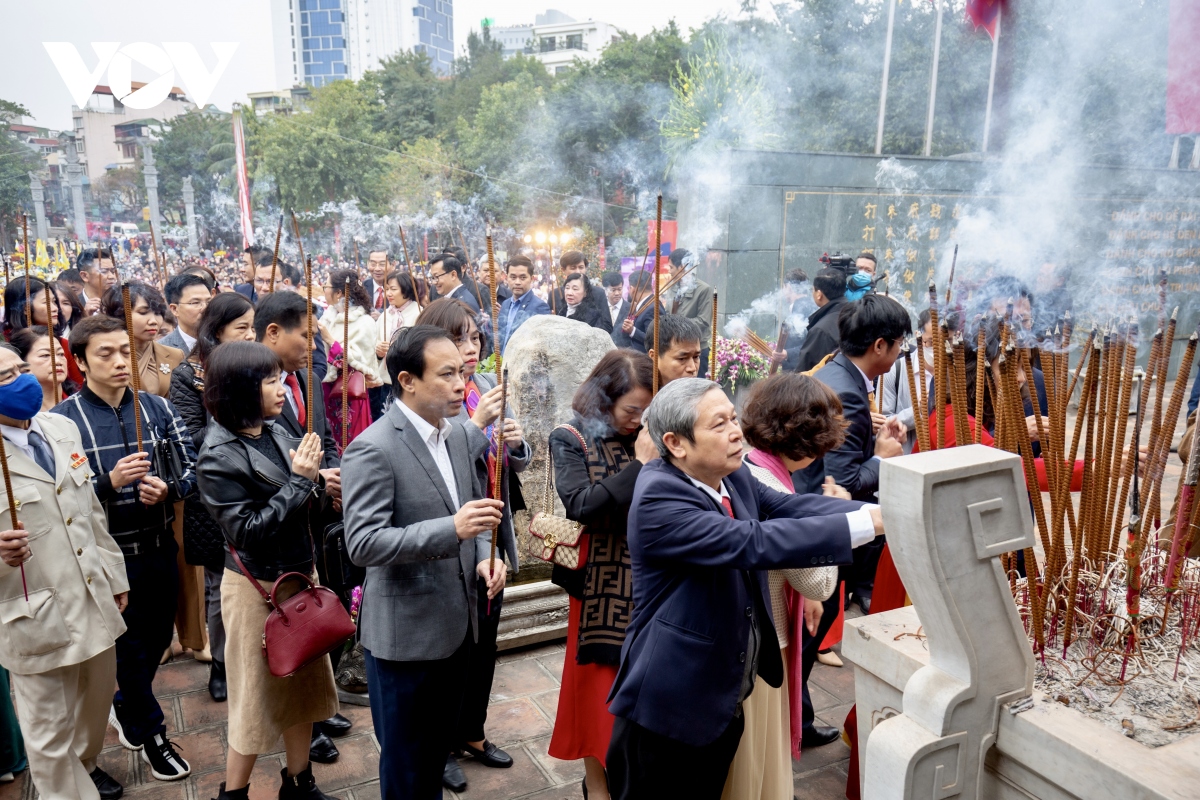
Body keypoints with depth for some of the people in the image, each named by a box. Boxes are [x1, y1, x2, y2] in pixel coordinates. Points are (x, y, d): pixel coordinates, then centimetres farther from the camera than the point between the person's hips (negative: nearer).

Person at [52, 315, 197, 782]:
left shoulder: (157, 407, 1)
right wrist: (110, 482, -27)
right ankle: (150, 733, 33)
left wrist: (167, 489, -18)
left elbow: (191, 467, 2)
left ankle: (125, 710, 47)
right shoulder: (64, 419, -10)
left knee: (157, 639, 19)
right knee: (130, 647, 12)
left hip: (160, 547, 4)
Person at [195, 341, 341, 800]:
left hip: (299, 575, 7)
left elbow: (306, 500, 9)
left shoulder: (275, 433, -1)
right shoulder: (219, 457, -19)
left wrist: (313, 477, -12)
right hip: (257, 586, -7)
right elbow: (247, 529, -21)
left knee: (304, 683, 18)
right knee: (259, 694, 9)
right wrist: (299, 481, -22)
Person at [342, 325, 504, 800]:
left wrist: (484, 554, -5)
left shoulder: (460, 434, 2)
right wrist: (452, 530, -35)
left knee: (438, 748, 25)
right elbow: (362, 544, -25)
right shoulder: (373, 449, -20)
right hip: (405, 632, -7)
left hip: (456, 623, 7)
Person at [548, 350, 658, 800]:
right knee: (602, 687, 10)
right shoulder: (572, 440, -7)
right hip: (602, 587, -3)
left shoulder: (650, 439, 3)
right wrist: (640, 465, -21)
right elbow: (580, 506, -20)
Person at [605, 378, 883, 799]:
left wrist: (878, 512, -23)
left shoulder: (734, 476, 1)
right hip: (669, 705, -8)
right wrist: (865, 525, -31)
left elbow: (791, 506, -8)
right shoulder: (657, 499, -26)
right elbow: (753, 542, -32)